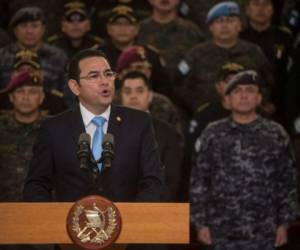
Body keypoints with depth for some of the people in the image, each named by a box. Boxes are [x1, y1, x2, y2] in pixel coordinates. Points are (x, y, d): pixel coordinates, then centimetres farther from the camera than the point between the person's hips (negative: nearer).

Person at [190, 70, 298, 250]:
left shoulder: (276, 134, 5)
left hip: (263, 234, 0)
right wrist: (201, 223, 0)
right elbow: (199, 181, 5)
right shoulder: (213, 134, 4)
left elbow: (287, 181, 7)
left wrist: (284, 223, 2)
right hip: (222, 232, 0)